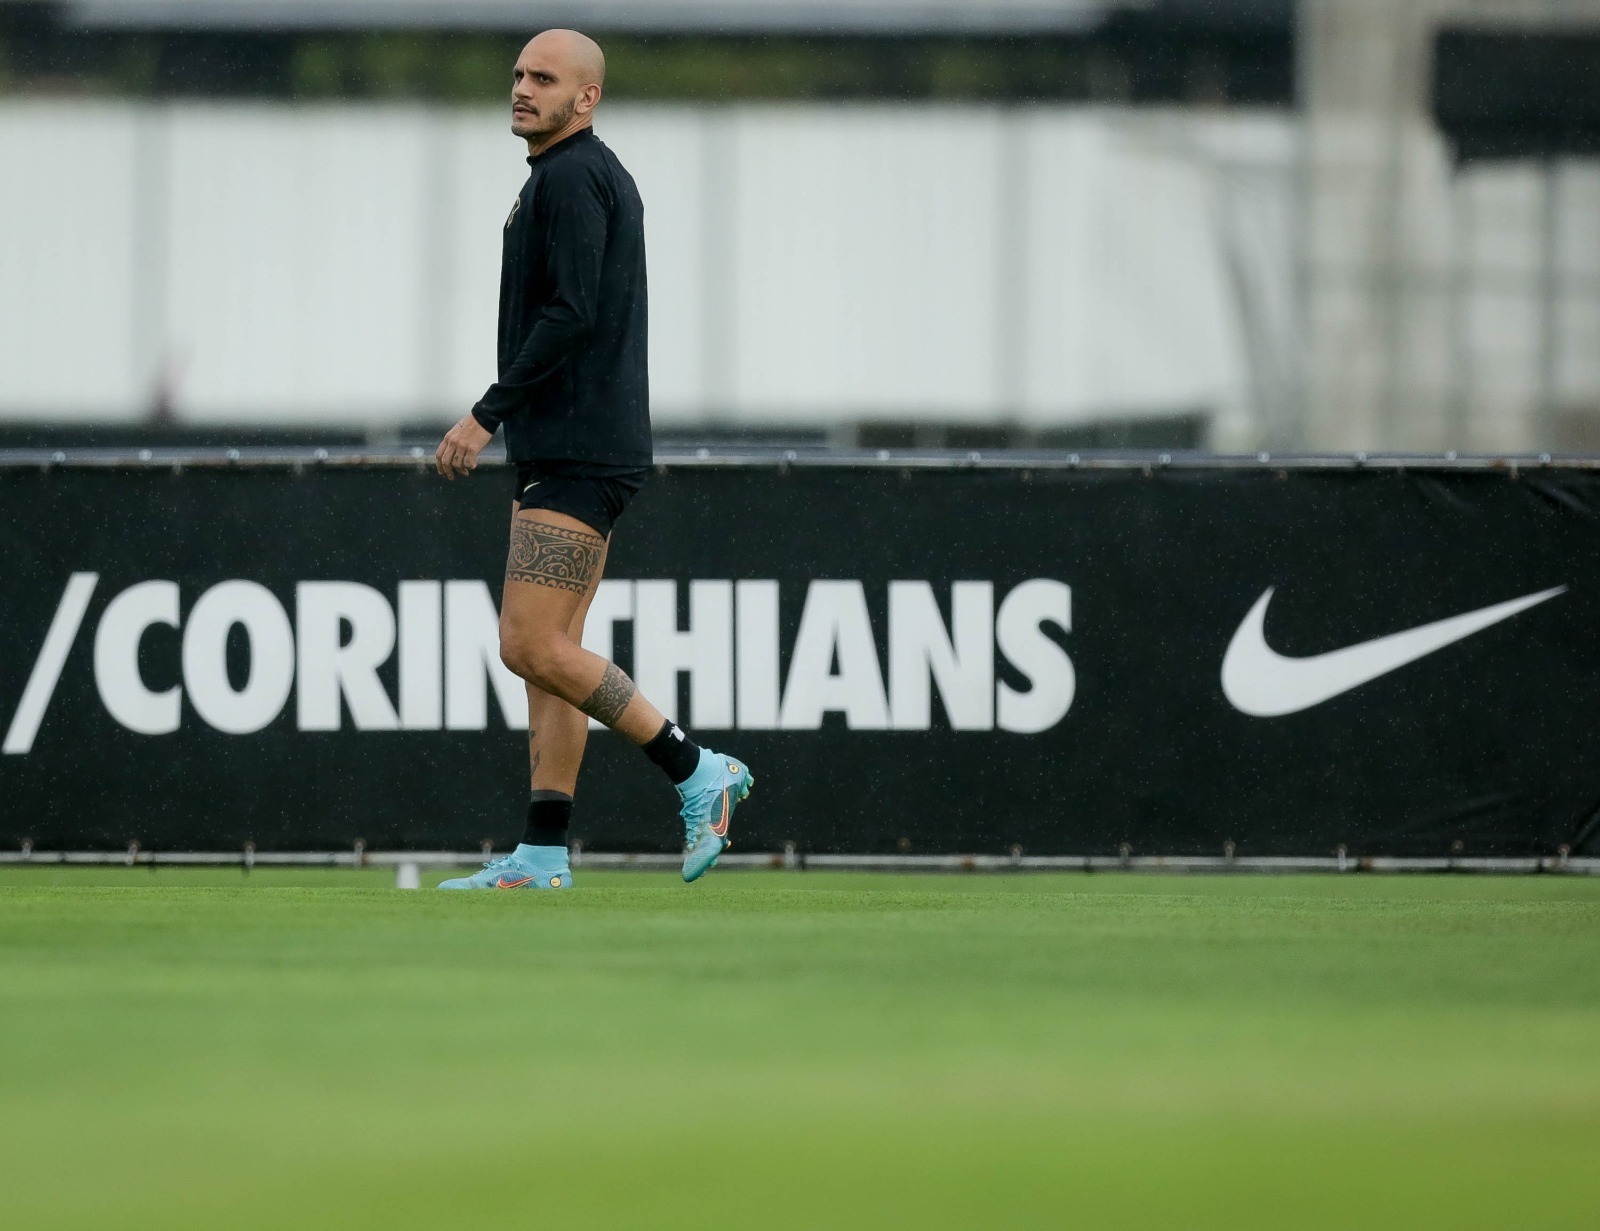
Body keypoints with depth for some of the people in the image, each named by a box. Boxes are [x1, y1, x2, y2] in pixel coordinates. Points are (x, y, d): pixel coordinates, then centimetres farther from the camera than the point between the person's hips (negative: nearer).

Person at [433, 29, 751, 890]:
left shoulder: (571, 178, -12)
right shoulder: (605, 178, 20)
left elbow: (571, 317, -22)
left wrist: (487, 415, -19)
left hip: (575, 457, -11)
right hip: (568, 455, 11)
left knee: (533, 648, -12)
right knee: (548, 655, 7)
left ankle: (696, 772, -6)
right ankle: (543, 857, 5)